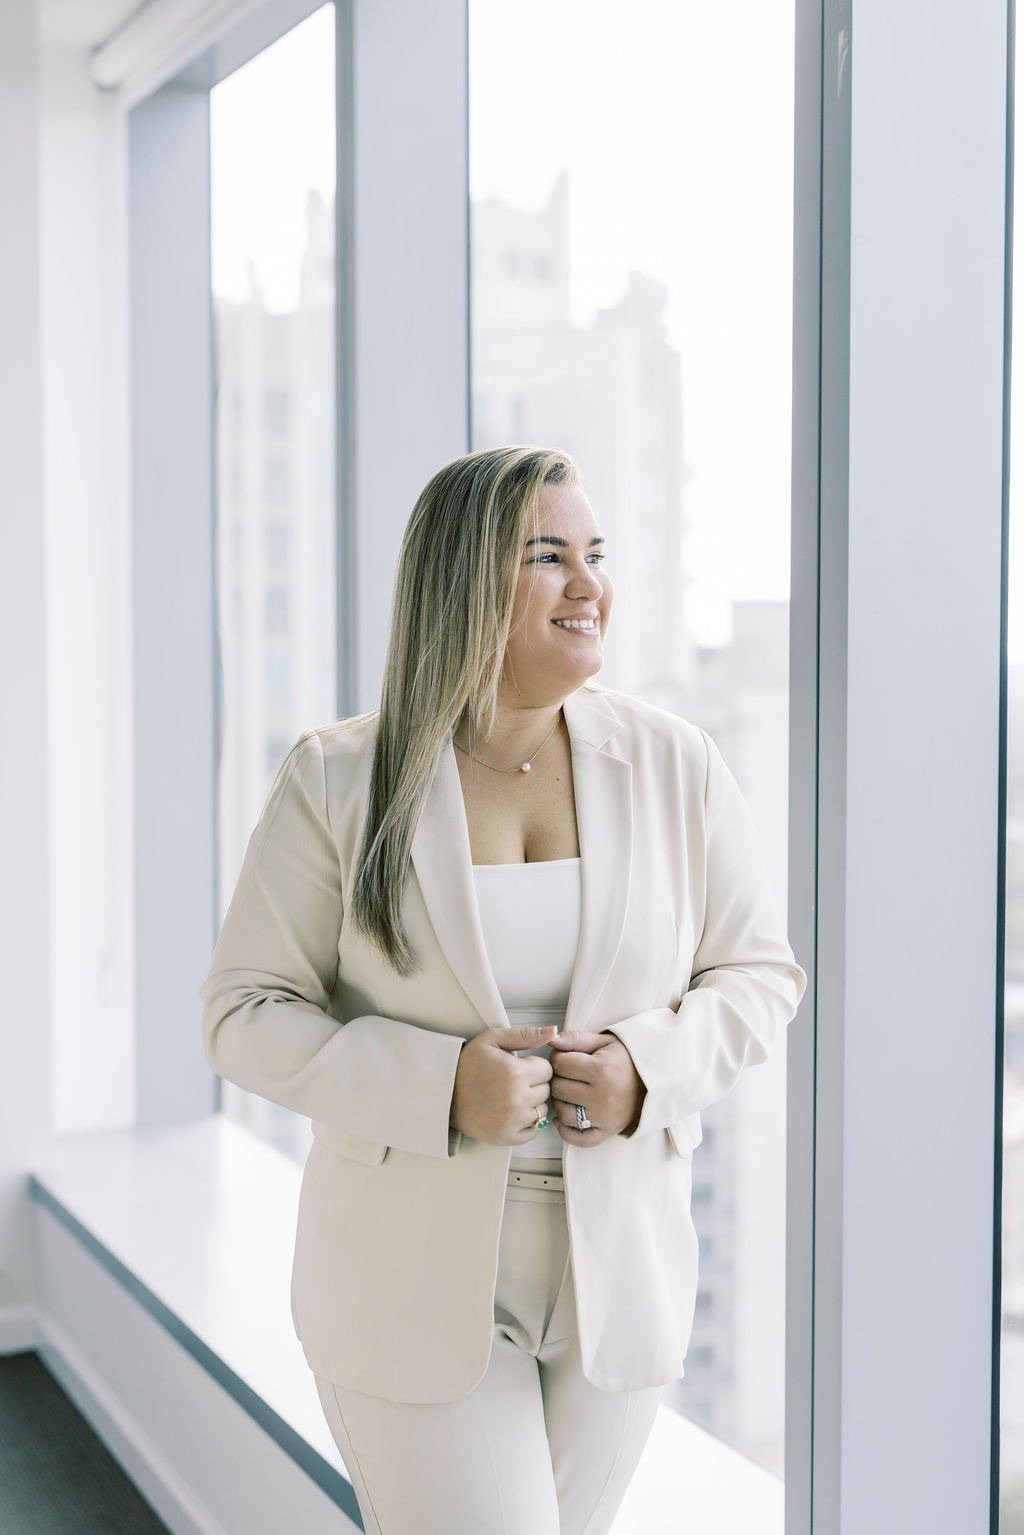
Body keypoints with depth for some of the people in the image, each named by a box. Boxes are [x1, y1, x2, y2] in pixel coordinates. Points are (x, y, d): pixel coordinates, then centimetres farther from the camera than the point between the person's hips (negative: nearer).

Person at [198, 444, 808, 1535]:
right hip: (414, 1279, -3)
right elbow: (245, 1013, -6)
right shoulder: (339, 781, -7)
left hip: (616, 1273, 3)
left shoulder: (674, 766, -2)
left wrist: (651, 1066, -15)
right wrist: (437, 1085, -20)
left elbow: (758, 973, 5)